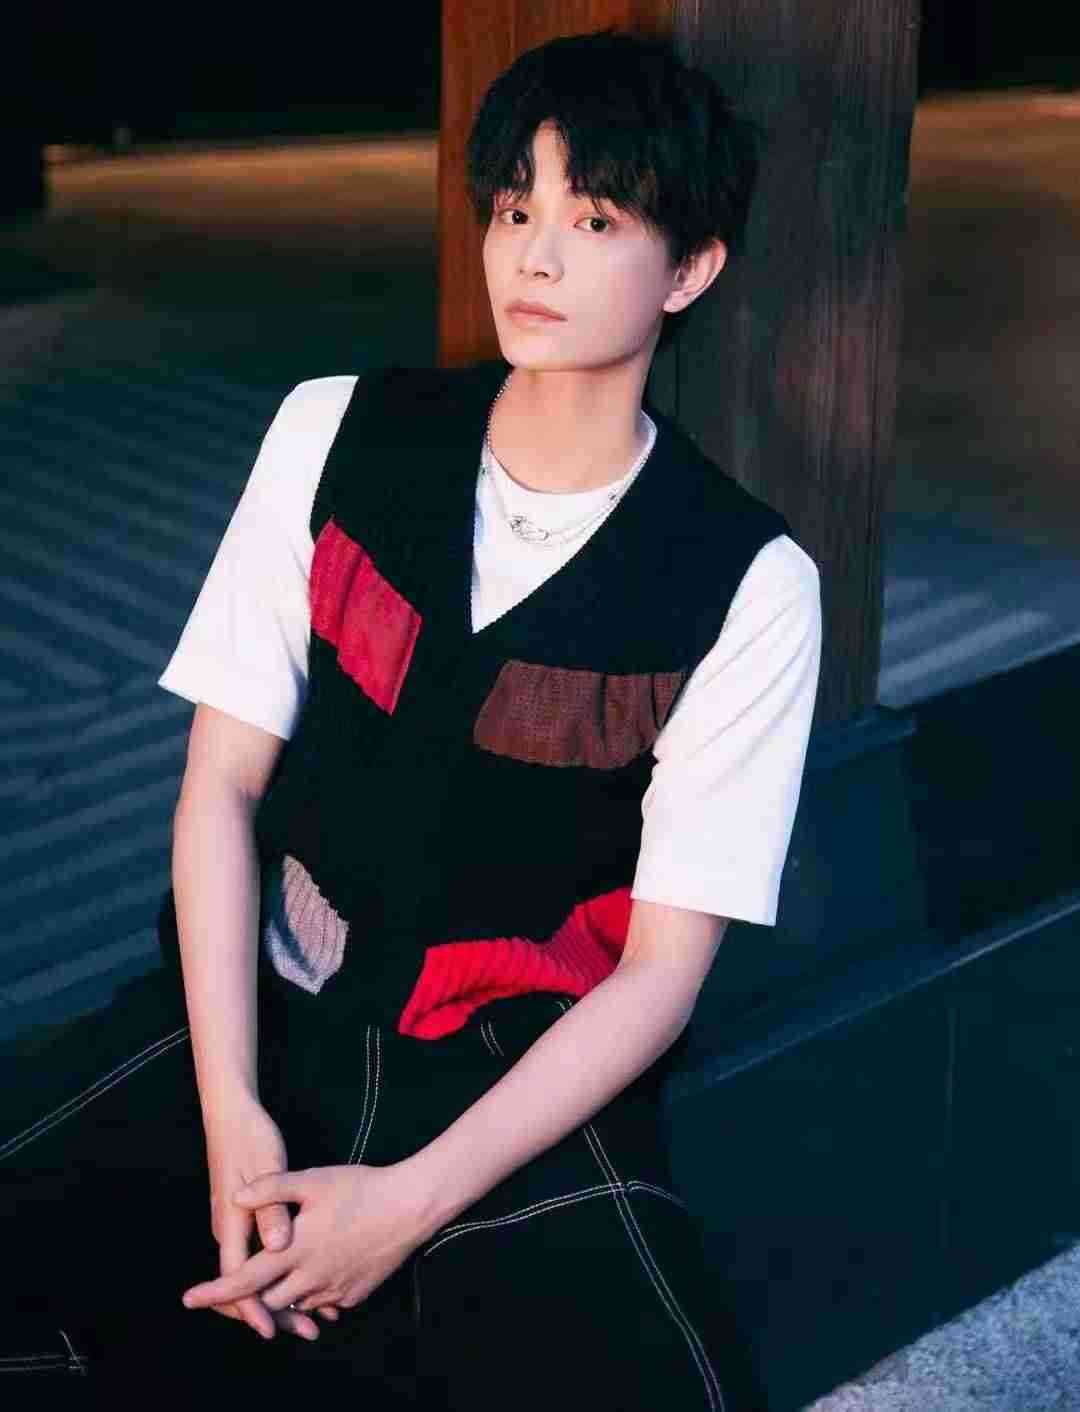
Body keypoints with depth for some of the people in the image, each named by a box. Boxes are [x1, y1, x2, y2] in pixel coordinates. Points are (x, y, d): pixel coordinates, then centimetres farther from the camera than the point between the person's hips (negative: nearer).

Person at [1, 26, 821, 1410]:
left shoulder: (749, 586, -7)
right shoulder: (338, 433, 0)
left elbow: (660, 969, -6)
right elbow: (222, 780, 0)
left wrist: (412, 1202, -16)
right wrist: (232, 1119, -12)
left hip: (520, 1073, -1)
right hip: (256, 1009, 2)